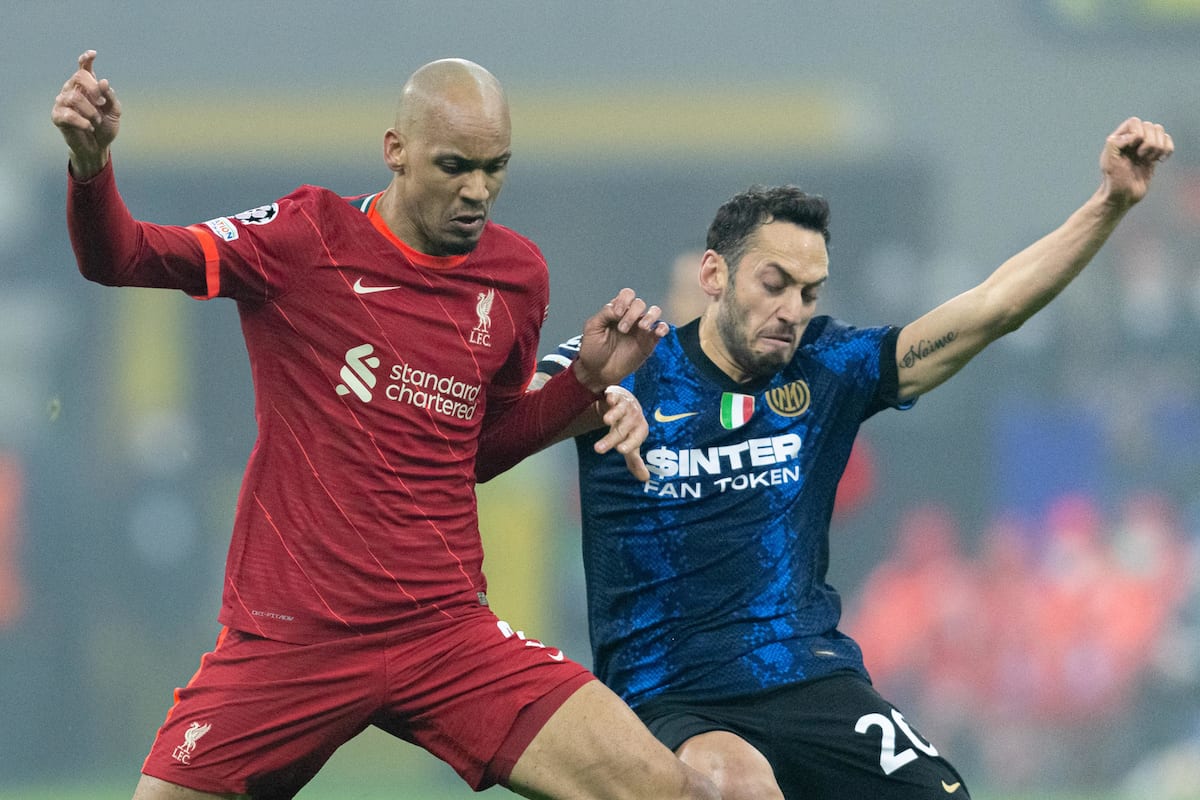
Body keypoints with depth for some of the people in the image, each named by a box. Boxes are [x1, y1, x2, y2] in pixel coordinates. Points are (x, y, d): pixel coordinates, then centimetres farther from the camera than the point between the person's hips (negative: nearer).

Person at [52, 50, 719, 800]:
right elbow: (119, 258, -12)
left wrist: (587, 380, 8)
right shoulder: (309, 239, -5)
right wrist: (92, 162, -31)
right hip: (288, 641, -2)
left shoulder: (517, 274, 8)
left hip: (447, 635, 3)